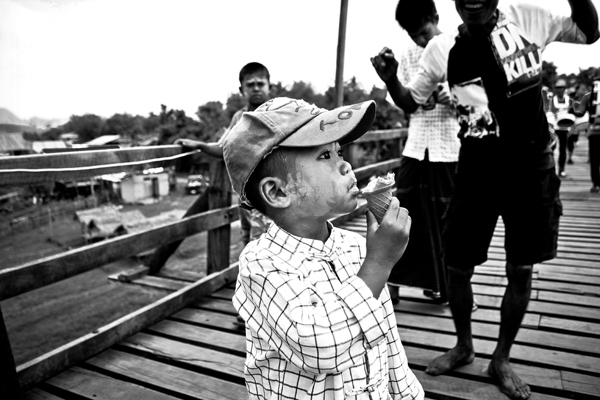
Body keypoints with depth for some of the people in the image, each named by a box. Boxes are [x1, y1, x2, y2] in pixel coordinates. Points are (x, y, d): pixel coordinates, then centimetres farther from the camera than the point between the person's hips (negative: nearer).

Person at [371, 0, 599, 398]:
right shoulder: (442, 49, -3)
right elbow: (410, 102, 5)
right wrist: (389, 78, -15)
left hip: (532, 170, 0)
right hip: (477, 172, 0)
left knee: (521, 270, 7)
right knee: (457, 267, 5)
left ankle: (501, 359, 28)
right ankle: (464, 346, 32)